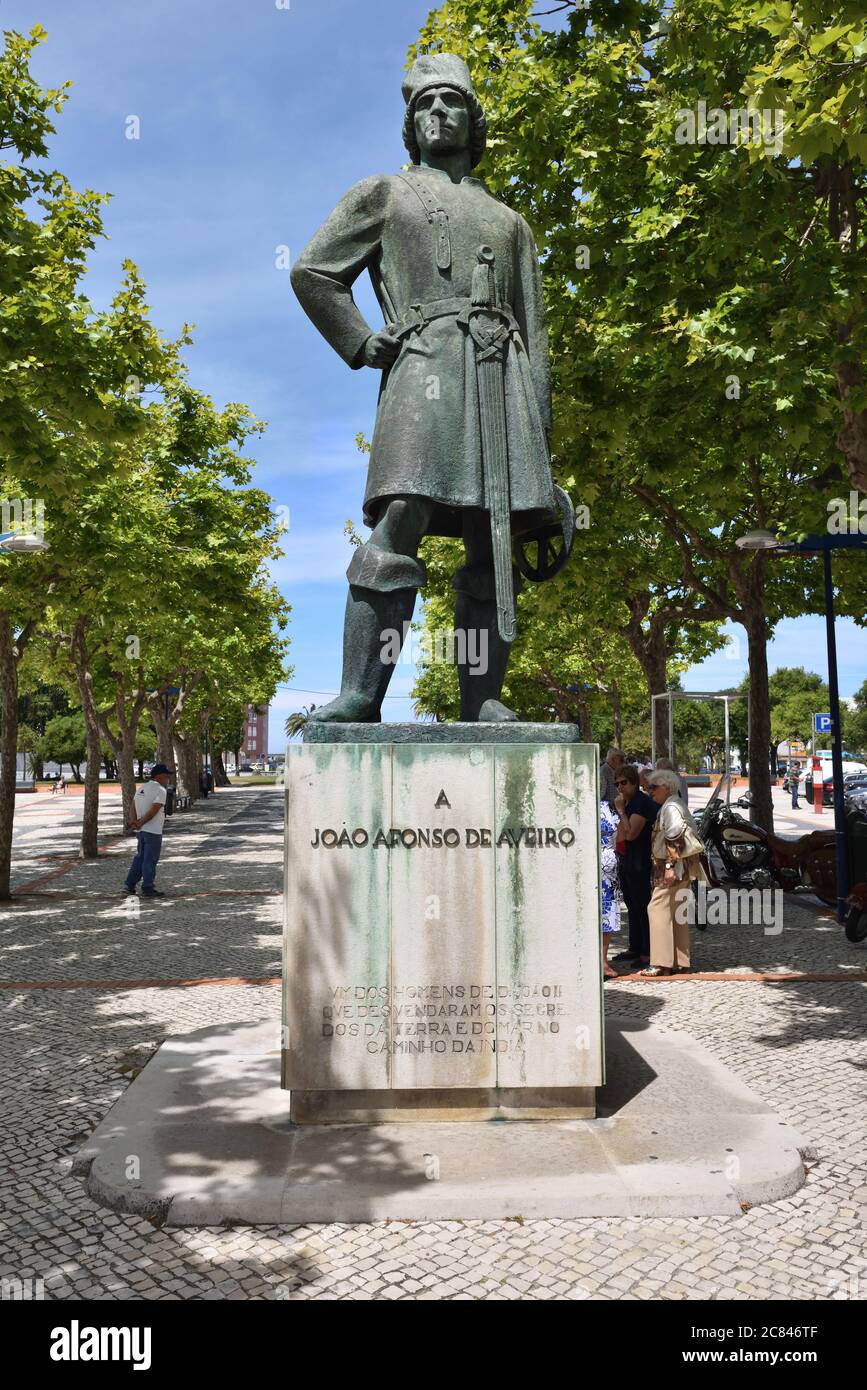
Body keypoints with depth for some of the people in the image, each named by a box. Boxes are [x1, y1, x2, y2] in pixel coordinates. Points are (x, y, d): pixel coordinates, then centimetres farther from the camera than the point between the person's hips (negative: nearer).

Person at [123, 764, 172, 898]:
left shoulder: (141, 788, 14)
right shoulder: (160, 790, -13)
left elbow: (134, 807, 5)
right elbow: (153, 810, -20)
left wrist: (135, 821, -7)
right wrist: (141, 823, -12)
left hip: (141, 831, 8)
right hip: (153, 831, -8)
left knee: (140, 858, 18)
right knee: (150, 861, 0)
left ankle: (129, 885, 19)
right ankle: (147, 889, 5)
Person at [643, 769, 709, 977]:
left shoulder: (671, 807, -13)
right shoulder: (668, 807, 19)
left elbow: (675, 839, -21)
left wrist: (670, 866, -24)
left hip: (674, 868, -11)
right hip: (679, 869, 11)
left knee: (658, 908, -11)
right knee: (677, 913, 12)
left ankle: (661, 962, -10)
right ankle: (680, 962, 16)